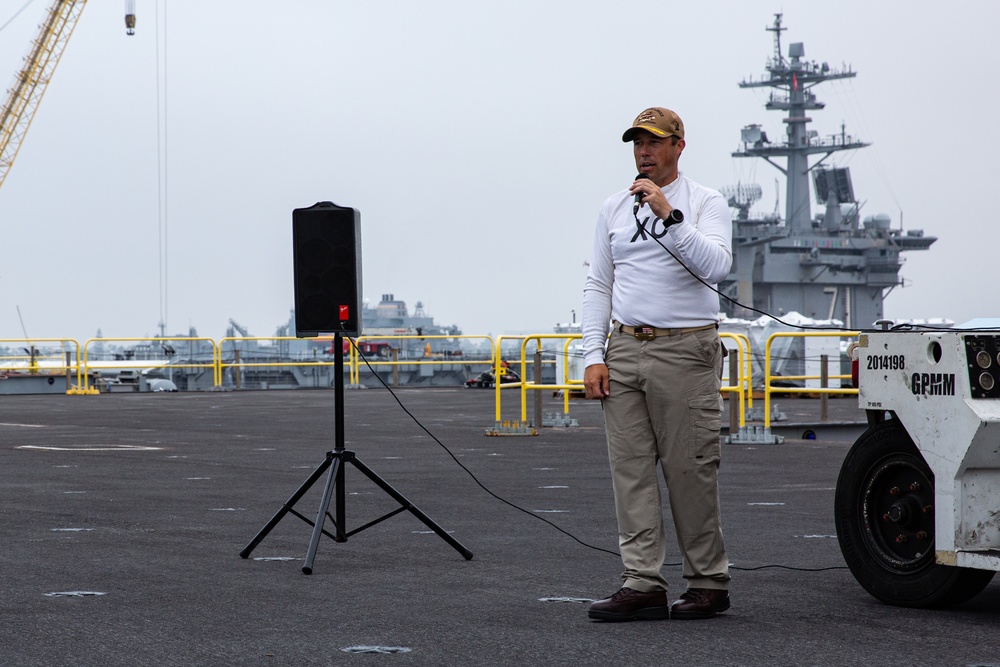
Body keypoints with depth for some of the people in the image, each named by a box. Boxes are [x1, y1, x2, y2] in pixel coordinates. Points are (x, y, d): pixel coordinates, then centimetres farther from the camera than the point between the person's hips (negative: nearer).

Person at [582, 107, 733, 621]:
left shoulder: (706, 204, 1)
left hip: (685, 352, -5)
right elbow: (598, 285, 14)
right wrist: (593, 356, 5)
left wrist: (669, 215, -22)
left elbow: (716, 266, -16)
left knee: (690, 472, -3)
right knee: (630, 470, 0)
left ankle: (709, 583, 6)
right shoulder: (614, 209, 15)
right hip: (625, 350, 5)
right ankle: (643, 584, 1)